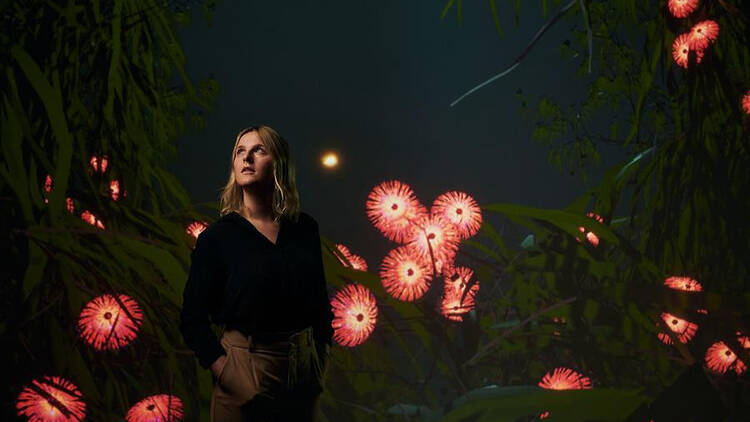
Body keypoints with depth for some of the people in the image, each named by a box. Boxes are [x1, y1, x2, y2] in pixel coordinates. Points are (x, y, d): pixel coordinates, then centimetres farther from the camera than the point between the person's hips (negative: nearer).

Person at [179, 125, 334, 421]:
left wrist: (321, 363, 3)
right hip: (245, 370, -3)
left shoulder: (304, 229, 2)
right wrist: (227, 375, -14)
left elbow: (320, 301, 10)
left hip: (303, 373, 3)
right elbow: (193, 319, -6)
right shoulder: (216, 237, -6)